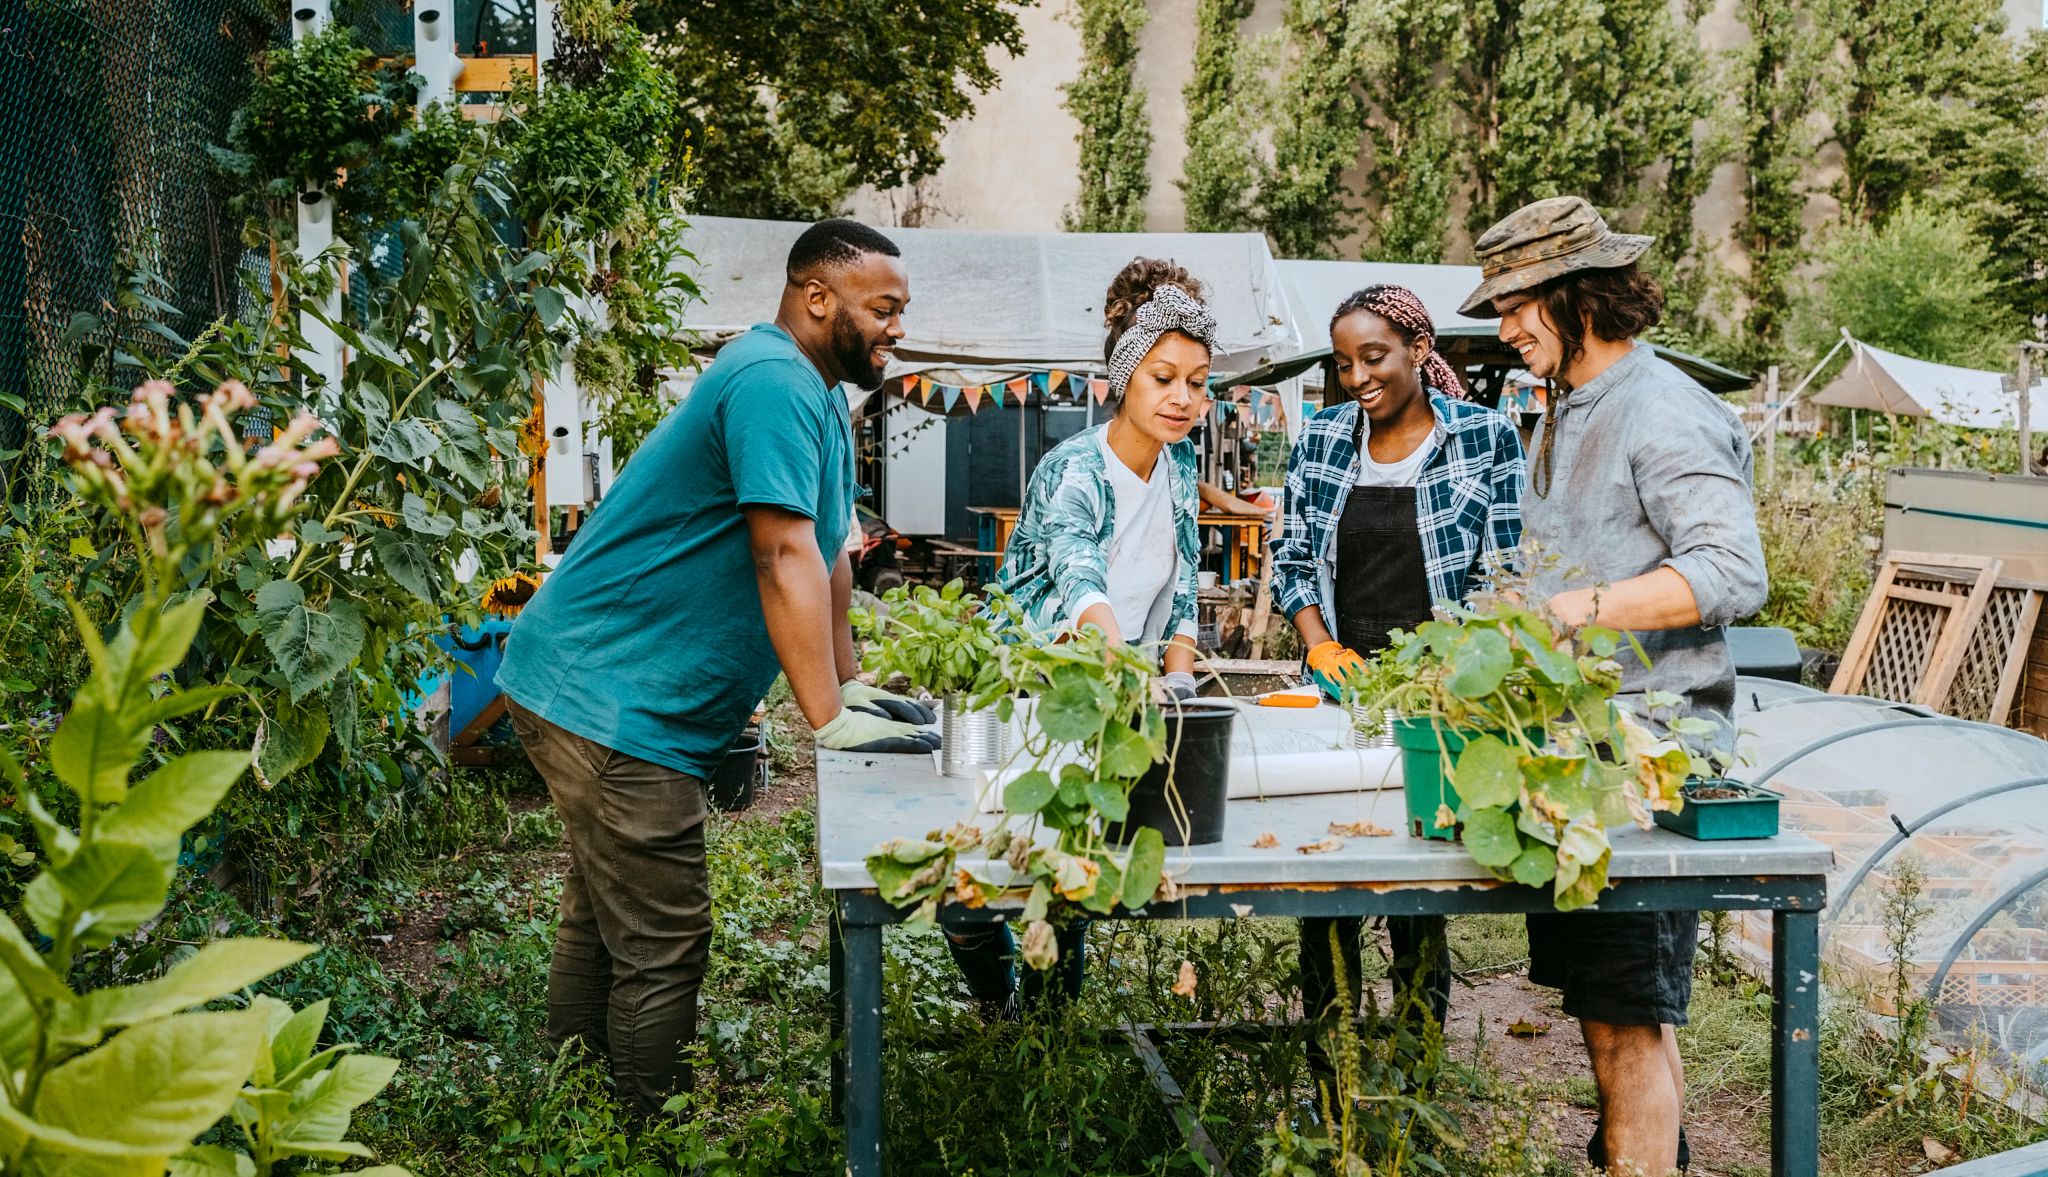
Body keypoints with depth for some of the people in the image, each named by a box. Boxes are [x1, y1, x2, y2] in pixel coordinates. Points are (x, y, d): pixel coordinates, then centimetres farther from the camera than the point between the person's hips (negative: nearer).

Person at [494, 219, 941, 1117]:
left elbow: (830, 556, 18)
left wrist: (852, 686, 16)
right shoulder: (774, 382, -19)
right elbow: (785, 560, -25)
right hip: (606, 698, -11)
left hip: (605, 692, 11)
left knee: (603, 923, 19)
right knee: (661, 944, -6)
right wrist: (831, 720, -23)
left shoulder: (817, 396, 15)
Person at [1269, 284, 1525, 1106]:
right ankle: (1326, 1084, 16)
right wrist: (1321, 645, -4)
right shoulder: (1322, 438, 8)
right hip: (1339, 693, 3)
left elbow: (1505, 571, -2)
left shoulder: (1486, 439, 0)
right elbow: (1292, 559, 11)